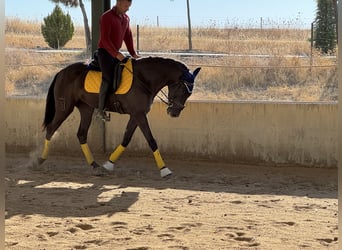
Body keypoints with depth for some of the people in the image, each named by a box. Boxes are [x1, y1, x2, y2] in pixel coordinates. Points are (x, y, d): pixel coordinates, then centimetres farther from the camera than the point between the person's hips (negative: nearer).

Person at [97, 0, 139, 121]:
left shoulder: (126, 18, 10)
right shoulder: (106, 17, -15)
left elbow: (128, 36, 15)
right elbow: (105, 39, -21)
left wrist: (133, 53, 6)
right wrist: (116, 54, -26)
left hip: (117, 53, 8)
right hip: (105, 51, -8)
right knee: (108, 78, -21)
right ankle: (101, 109, -17)